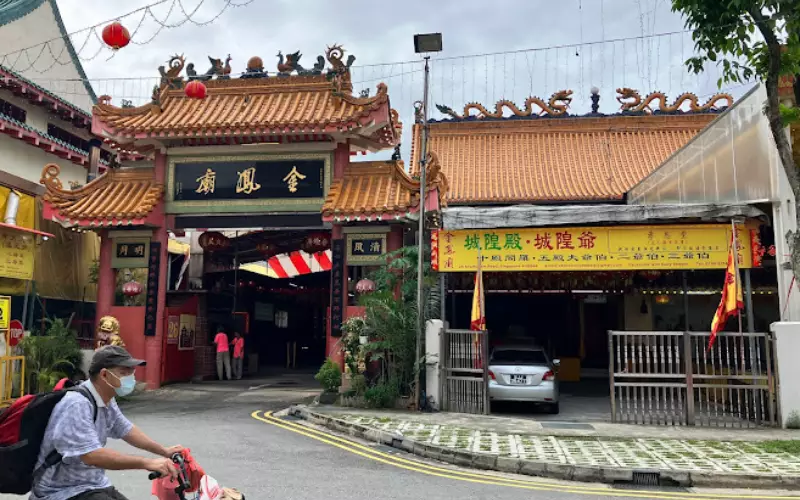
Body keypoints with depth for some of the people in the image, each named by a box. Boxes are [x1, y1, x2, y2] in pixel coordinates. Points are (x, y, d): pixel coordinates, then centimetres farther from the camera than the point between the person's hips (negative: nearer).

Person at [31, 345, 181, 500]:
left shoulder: (107, 402, 3)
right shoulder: (77, 405, -24)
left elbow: (125, 430, 17)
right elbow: (92, 456, -31)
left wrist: (164, 451, 16)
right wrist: (147, 463, -30)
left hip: (94, 486, 9)